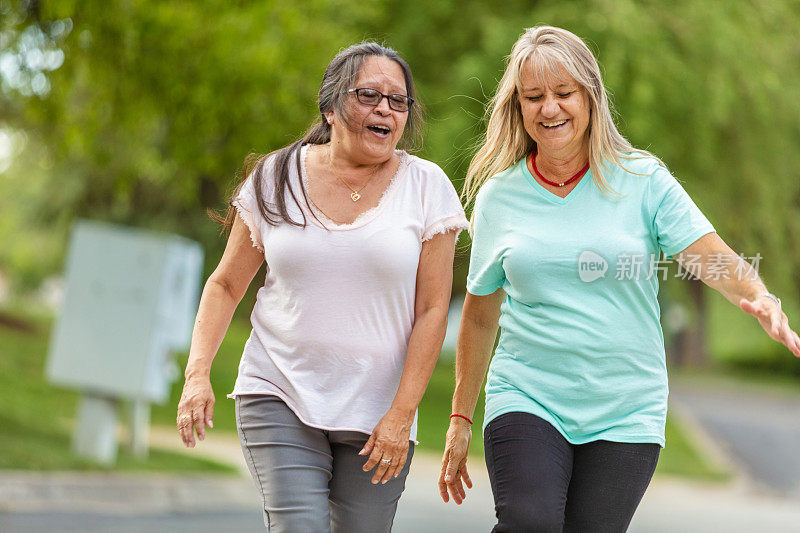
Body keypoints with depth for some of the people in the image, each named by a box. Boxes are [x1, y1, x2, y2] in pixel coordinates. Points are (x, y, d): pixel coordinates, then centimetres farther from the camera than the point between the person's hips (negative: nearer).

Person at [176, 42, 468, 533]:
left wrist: (401, 415, -9)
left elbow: (432, 309, -3)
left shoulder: (427, 187, 0)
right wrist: (197, 374, -4)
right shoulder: (276, 179, 4)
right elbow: (226, 285, 9)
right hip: (279, 399, 0)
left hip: (376, 413, 0)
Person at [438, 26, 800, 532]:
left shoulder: (642, 180, 1)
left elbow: (713, 259, -8)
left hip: (625, 412, 0)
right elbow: (480, 316, 14)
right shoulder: (498, 196, 5)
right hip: (526, 399, 0)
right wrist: (461, 419, 15)